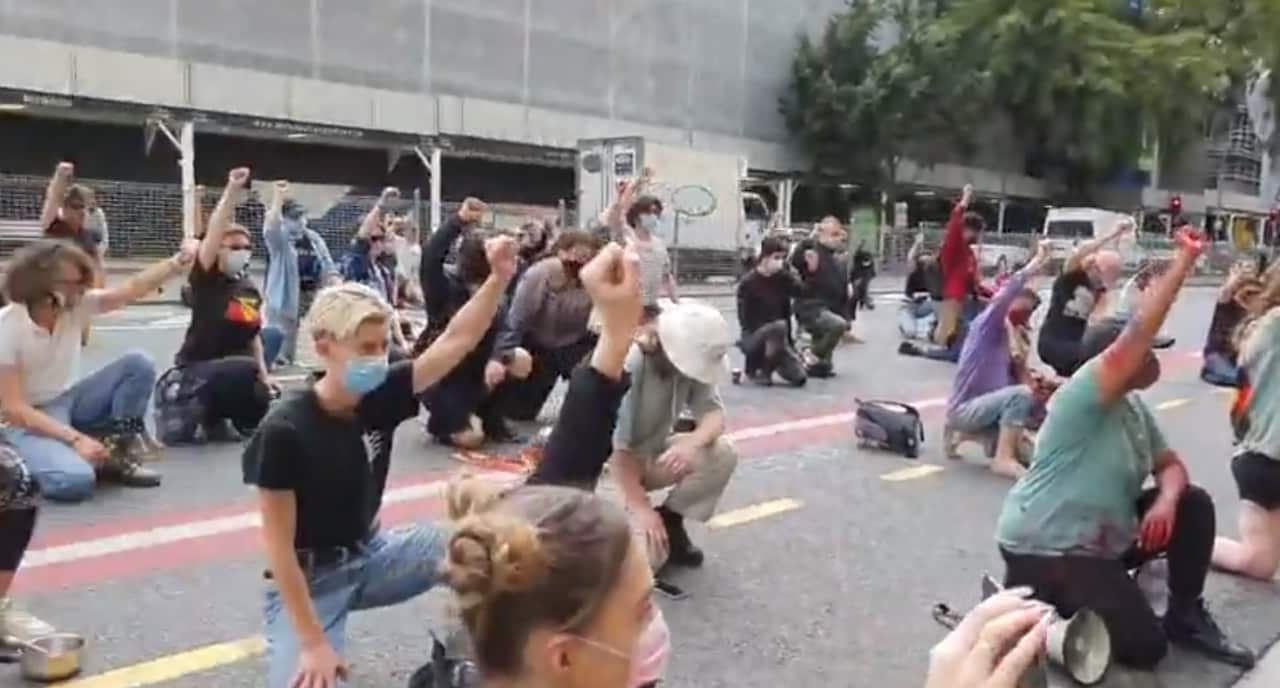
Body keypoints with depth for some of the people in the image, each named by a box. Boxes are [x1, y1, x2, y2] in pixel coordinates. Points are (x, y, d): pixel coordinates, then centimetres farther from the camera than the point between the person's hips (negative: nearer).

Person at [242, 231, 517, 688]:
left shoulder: (381, 397, -10)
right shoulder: (285, 431, -24)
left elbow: (457, 340, -14)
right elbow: (278, 545, -21)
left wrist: (499, 278, -28)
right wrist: (313, 643, -21)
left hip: (370, 556, 6)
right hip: (307, 578, -5)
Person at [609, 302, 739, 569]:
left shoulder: (691, 356, -12)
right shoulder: (626, 363, -32)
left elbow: (713, 412, -12)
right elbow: (615, 447, -28)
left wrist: (692, 443, -35)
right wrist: (641, 509, -29)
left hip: (653, 454, 7)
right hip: (610, 462, -6)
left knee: (722, 453, -18)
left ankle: (670, 522, 1)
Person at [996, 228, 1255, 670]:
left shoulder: (1136, 409, 7)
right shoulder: (1082, 397, -22)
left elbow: (1170, 465, 9)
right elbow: (1137, 334, -32)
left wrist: (1167, 499, -16)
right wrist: (1185, 261, -30)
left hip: (1102, 537, 9)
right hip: (1045, 549, -9)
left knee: (1193, 504, 1)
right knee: (1144, 647, -12)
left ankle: (1186, 616, 14)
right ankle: (1035, 595, 5)